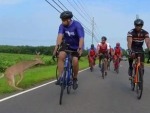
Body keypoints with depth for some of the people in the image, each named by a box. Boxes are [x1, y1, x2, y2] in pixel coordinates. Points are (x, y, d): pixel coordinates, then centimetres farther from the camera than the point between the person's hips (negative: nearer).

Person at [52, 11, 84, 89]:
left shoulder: (77, 25, -24)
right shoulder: (62, 26, -16)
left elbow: (81, 38, -34)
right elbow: (60, 35, -30)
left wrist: (80, 48, -50)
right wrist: (57, 46, -46)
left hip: (76, 46, -2)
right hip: (67, 44, 3)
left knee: (75, 60, -24)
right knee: (61, 55, -27)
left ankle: (75, 79, 1)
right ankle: (60, 77, -20)